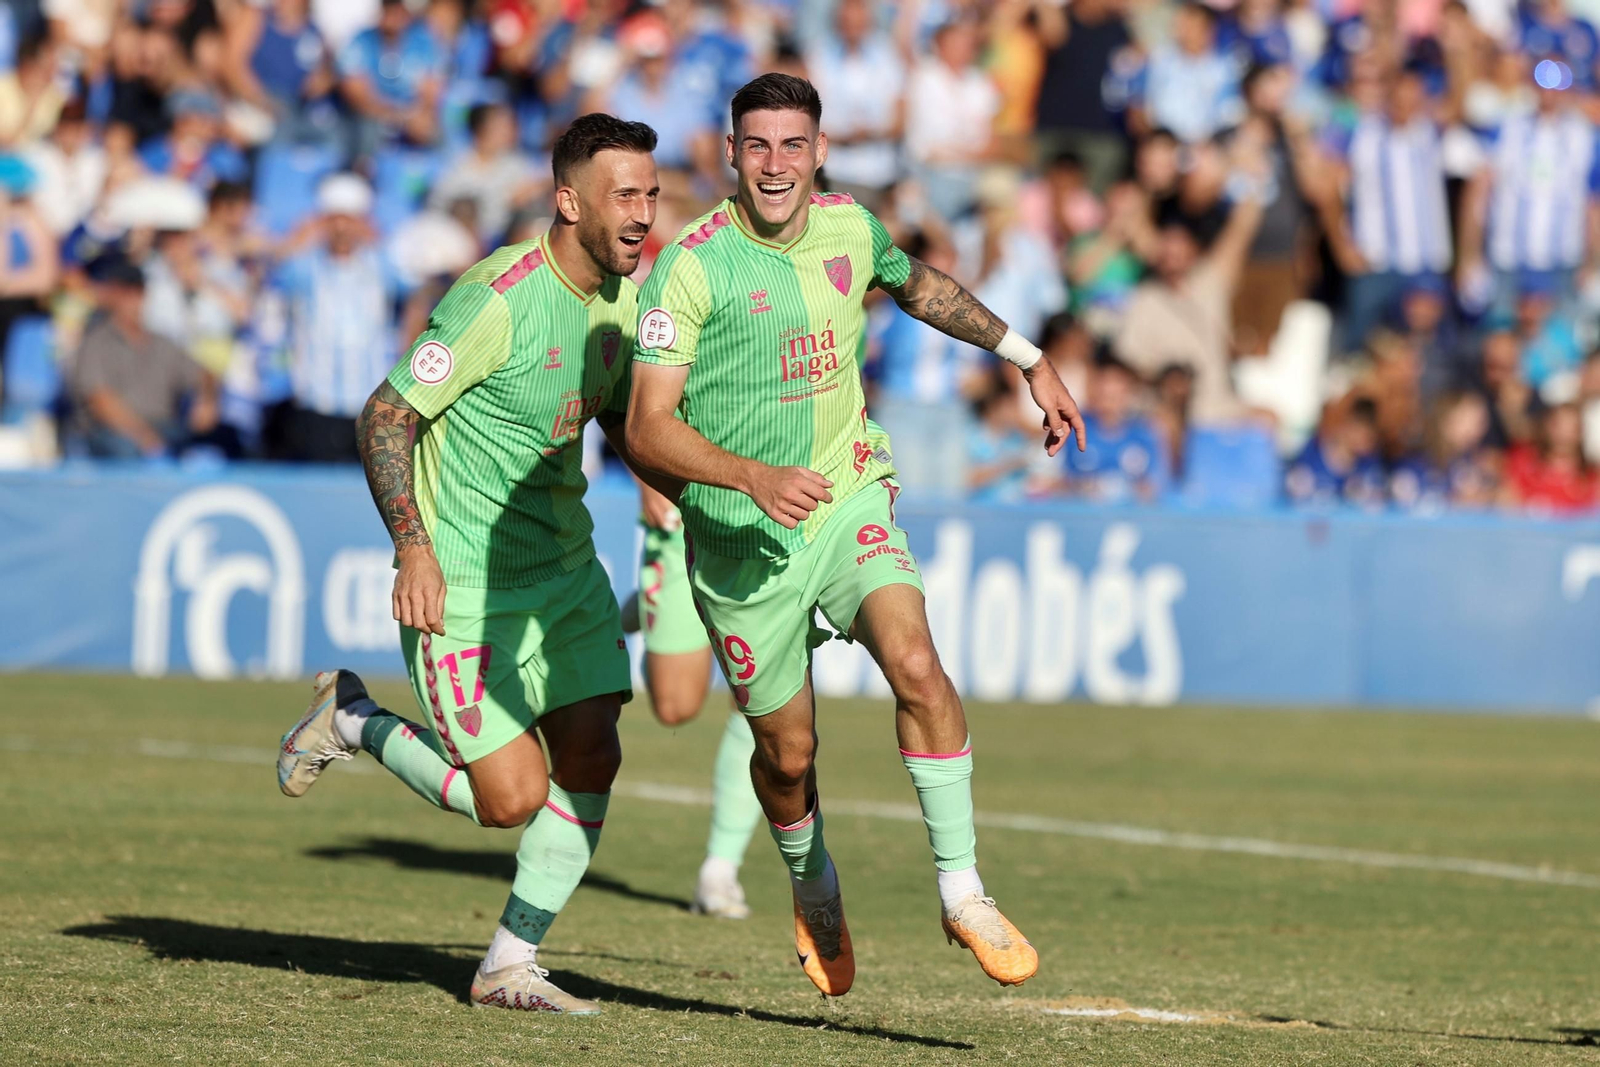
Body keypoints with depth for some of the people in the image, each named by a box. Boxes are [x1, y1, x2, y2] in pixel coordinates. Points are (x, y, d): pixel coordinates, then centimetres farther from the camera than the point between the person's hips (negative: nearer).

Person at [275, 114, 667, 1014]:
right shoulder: (501, 299, -23)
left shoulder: (620, 295, 2)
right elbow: (387, 416, -18)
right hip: (465, 581, -7)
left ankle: (510, 965, 12)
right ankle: (354, 722, 17)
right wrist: (413, 549, -25)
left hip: (565, 563, 8)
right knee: (512, 797, -8)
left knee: (592, 760, -1)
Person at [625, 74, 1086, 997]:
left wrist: (1030, 360, 26)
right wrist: (755, 478, -33)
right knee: (788, 750, 7)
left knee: (917, 665, -23)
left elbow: (919, 286, 26)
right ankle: (816, 894, 39)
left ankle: (963, 893, -13)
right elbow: (648, 428, -19)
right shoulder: (694, 265, -15)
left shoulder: (851, 228, 0)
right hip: (742, 539, -3)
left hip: (849, 501, 3)